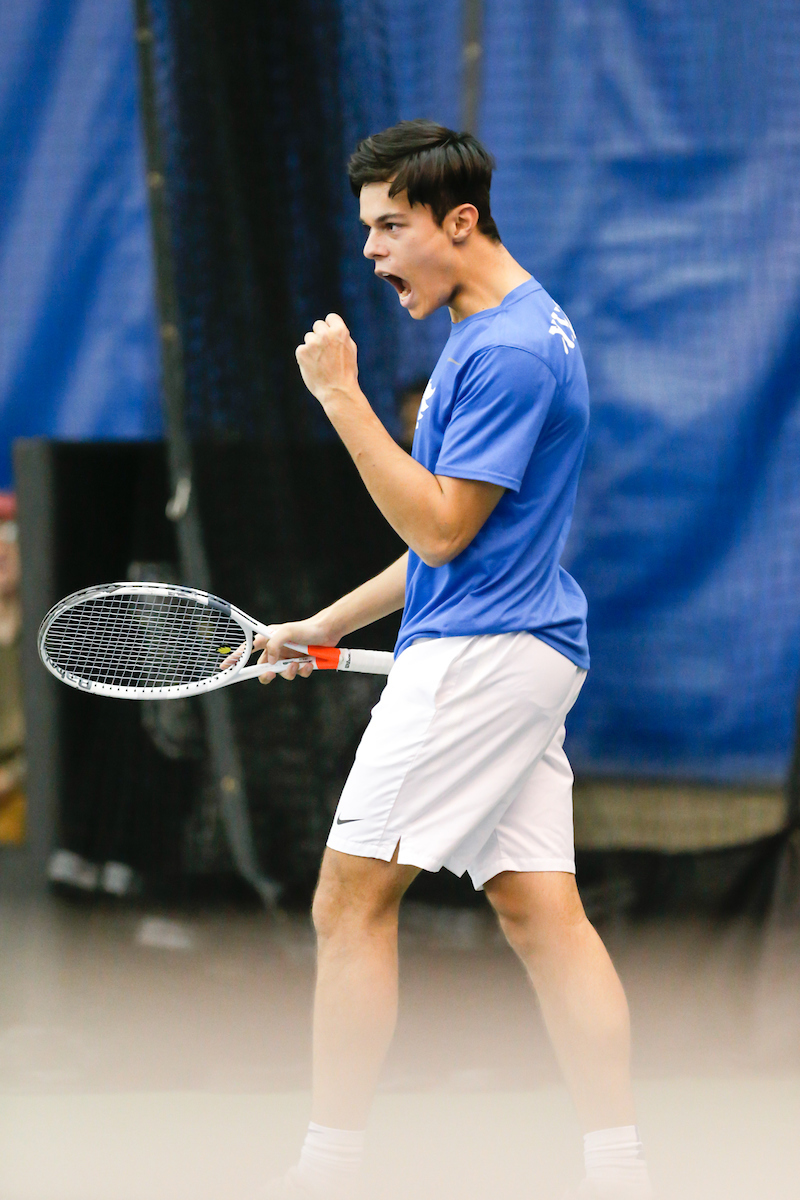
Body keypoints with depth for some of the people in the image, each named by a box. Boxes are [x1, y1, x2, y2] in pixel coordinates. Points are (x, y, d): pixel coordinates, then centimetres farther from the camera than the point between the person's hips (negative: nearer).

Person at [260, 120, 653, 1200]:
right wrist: (328, 623, 23)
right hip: (523, 652, 10)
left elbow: (441, 531, -18)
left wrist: (342, 397, -17)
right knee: (541, 915, 4)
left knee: (351, 901, -6)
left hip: (475, 657, -10)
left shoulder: (508, 349, -16)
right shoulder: (500, 331, 18)